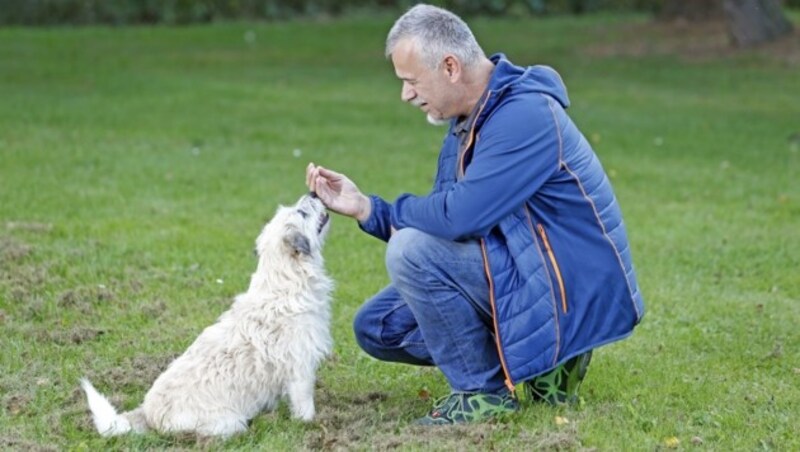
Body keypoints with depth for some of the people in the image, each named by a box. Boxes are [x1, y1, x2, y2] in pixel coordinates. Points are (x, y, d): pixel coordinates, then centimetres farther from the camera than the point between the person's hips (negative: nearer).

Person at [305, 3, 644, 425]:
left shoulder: (525, 115, -22)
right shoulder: (467, 122, 9)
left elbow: (460, 215, -29)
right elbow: (436, 222, 12)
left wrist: (400, 212, -8)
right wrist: (364, 207, -1)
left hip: (571, 292, -10)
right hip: (524, 272, 10)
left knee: (410, 251, -23)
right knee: (377, 326, 9)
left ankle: (485, 390, -6)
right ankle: (541, 357, 10)